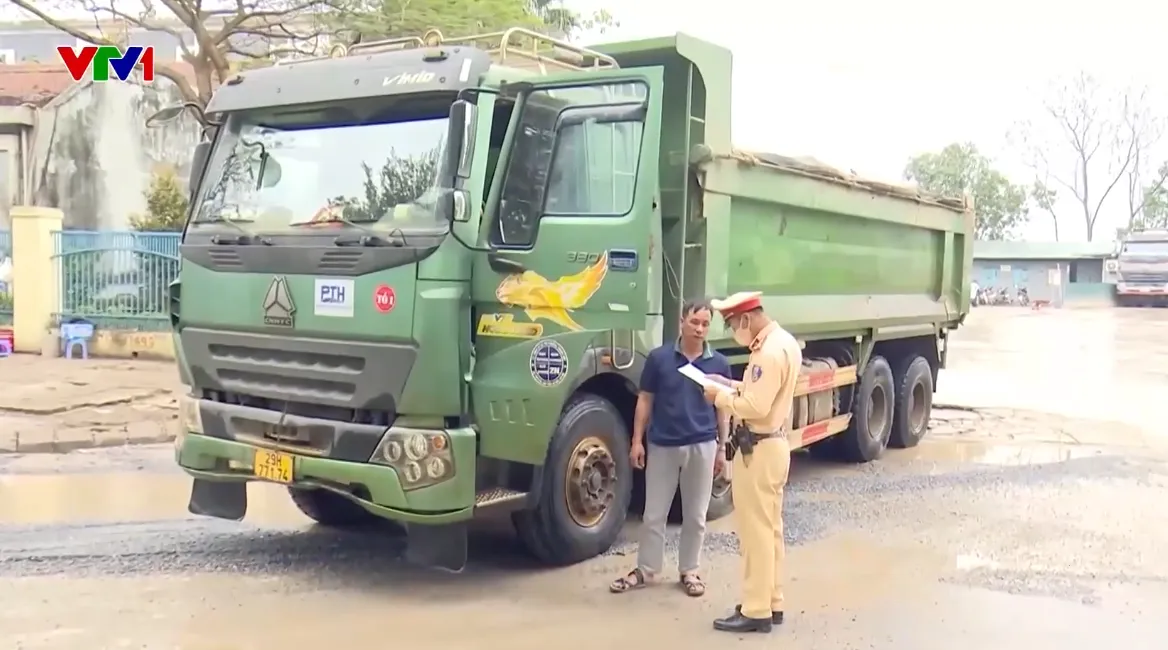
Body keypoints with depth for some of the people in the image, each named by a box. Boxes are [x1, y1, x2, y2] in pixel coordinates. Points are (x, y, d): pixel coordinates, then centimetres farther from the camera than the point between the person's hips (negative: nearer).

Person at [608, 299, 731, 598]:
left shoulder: (719, 363, -1)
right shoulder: (659, 358, -5)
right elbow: (645, 401, 1)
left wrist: (722, 448, 5)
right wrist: (637, 441, -2)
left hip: (702, 446, 1)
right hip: (662, 445, -1)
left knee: (695, 515, 10)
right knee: (653, 514, 8)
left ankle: (689, 571, 23)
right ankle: (645, 570, 21)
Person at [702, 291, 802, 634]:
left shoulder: (769, 352, -22)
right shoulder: (784, 341, 10)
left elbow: (756, 407, -26)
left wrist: (721, 397, -12)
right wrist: (733, 385, 10)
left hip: (758, 449, -11)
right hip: (775, 444, 11)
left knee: (755, 532, -2)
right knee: (770, 528, 16)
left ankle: (756, 611, 5)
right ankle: (772, 603, 25)